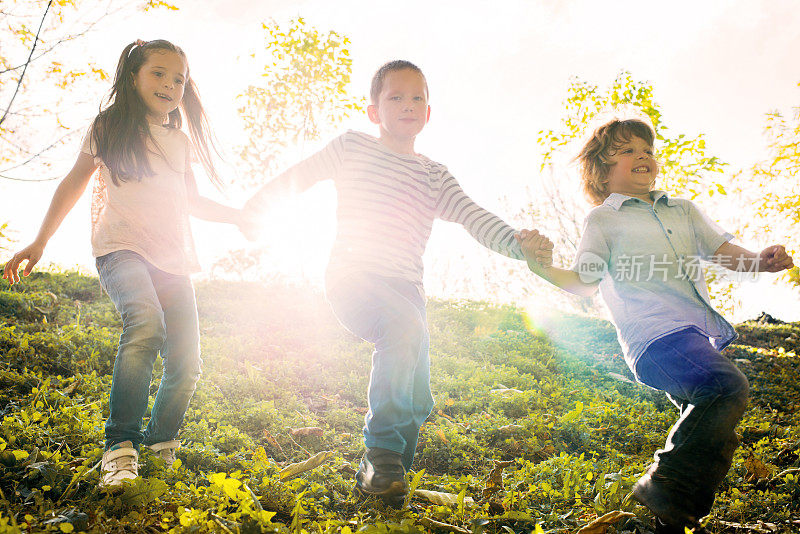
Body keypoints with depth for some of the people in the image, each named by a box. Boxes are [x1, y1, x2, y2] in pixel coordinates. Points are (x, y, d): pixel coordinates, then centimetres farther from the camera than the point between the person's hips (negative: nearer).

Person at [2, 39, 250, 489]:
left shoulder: (181, 143, 18)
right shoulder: (109, 127, 8)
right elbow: (74, 184, 11)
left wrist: (237, 215, 12)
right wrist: (40, 242, 7)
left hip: (172, 258, 5)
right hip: (121, 247, -5)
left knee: (187, 363, -4)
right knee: (146, 325, -35)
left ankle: (161, 444, 18)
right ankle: (121, 444, -28)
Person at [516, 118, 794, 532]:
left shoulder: (684, 211, 24)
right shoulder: (603, 220, 7)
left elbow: (725, 251, 20)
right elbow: (584, 283, 2)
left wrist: (759, 261, -3)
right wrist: (544, 268, -18)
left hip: (700, 335, 8)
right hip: (656, 335, -7)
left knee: (707, 428, 11)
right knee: (728, 388, -29)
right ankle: (665, 489, -18)